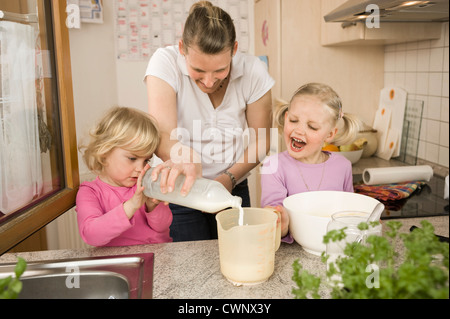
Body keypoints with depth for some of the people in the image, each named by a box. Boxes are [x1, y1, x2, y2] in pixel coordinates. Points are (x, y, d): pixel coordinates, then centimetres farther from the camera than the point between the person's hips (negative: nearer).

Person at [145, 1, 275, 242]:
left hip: (233, 190, 3)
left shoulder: (253, 71, -13)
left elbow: (260, 142, -4)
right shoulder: (165, 62, -19)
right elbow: (161, 137, -30)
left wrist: (229, 178, -19)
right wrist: (186, 159, -53)